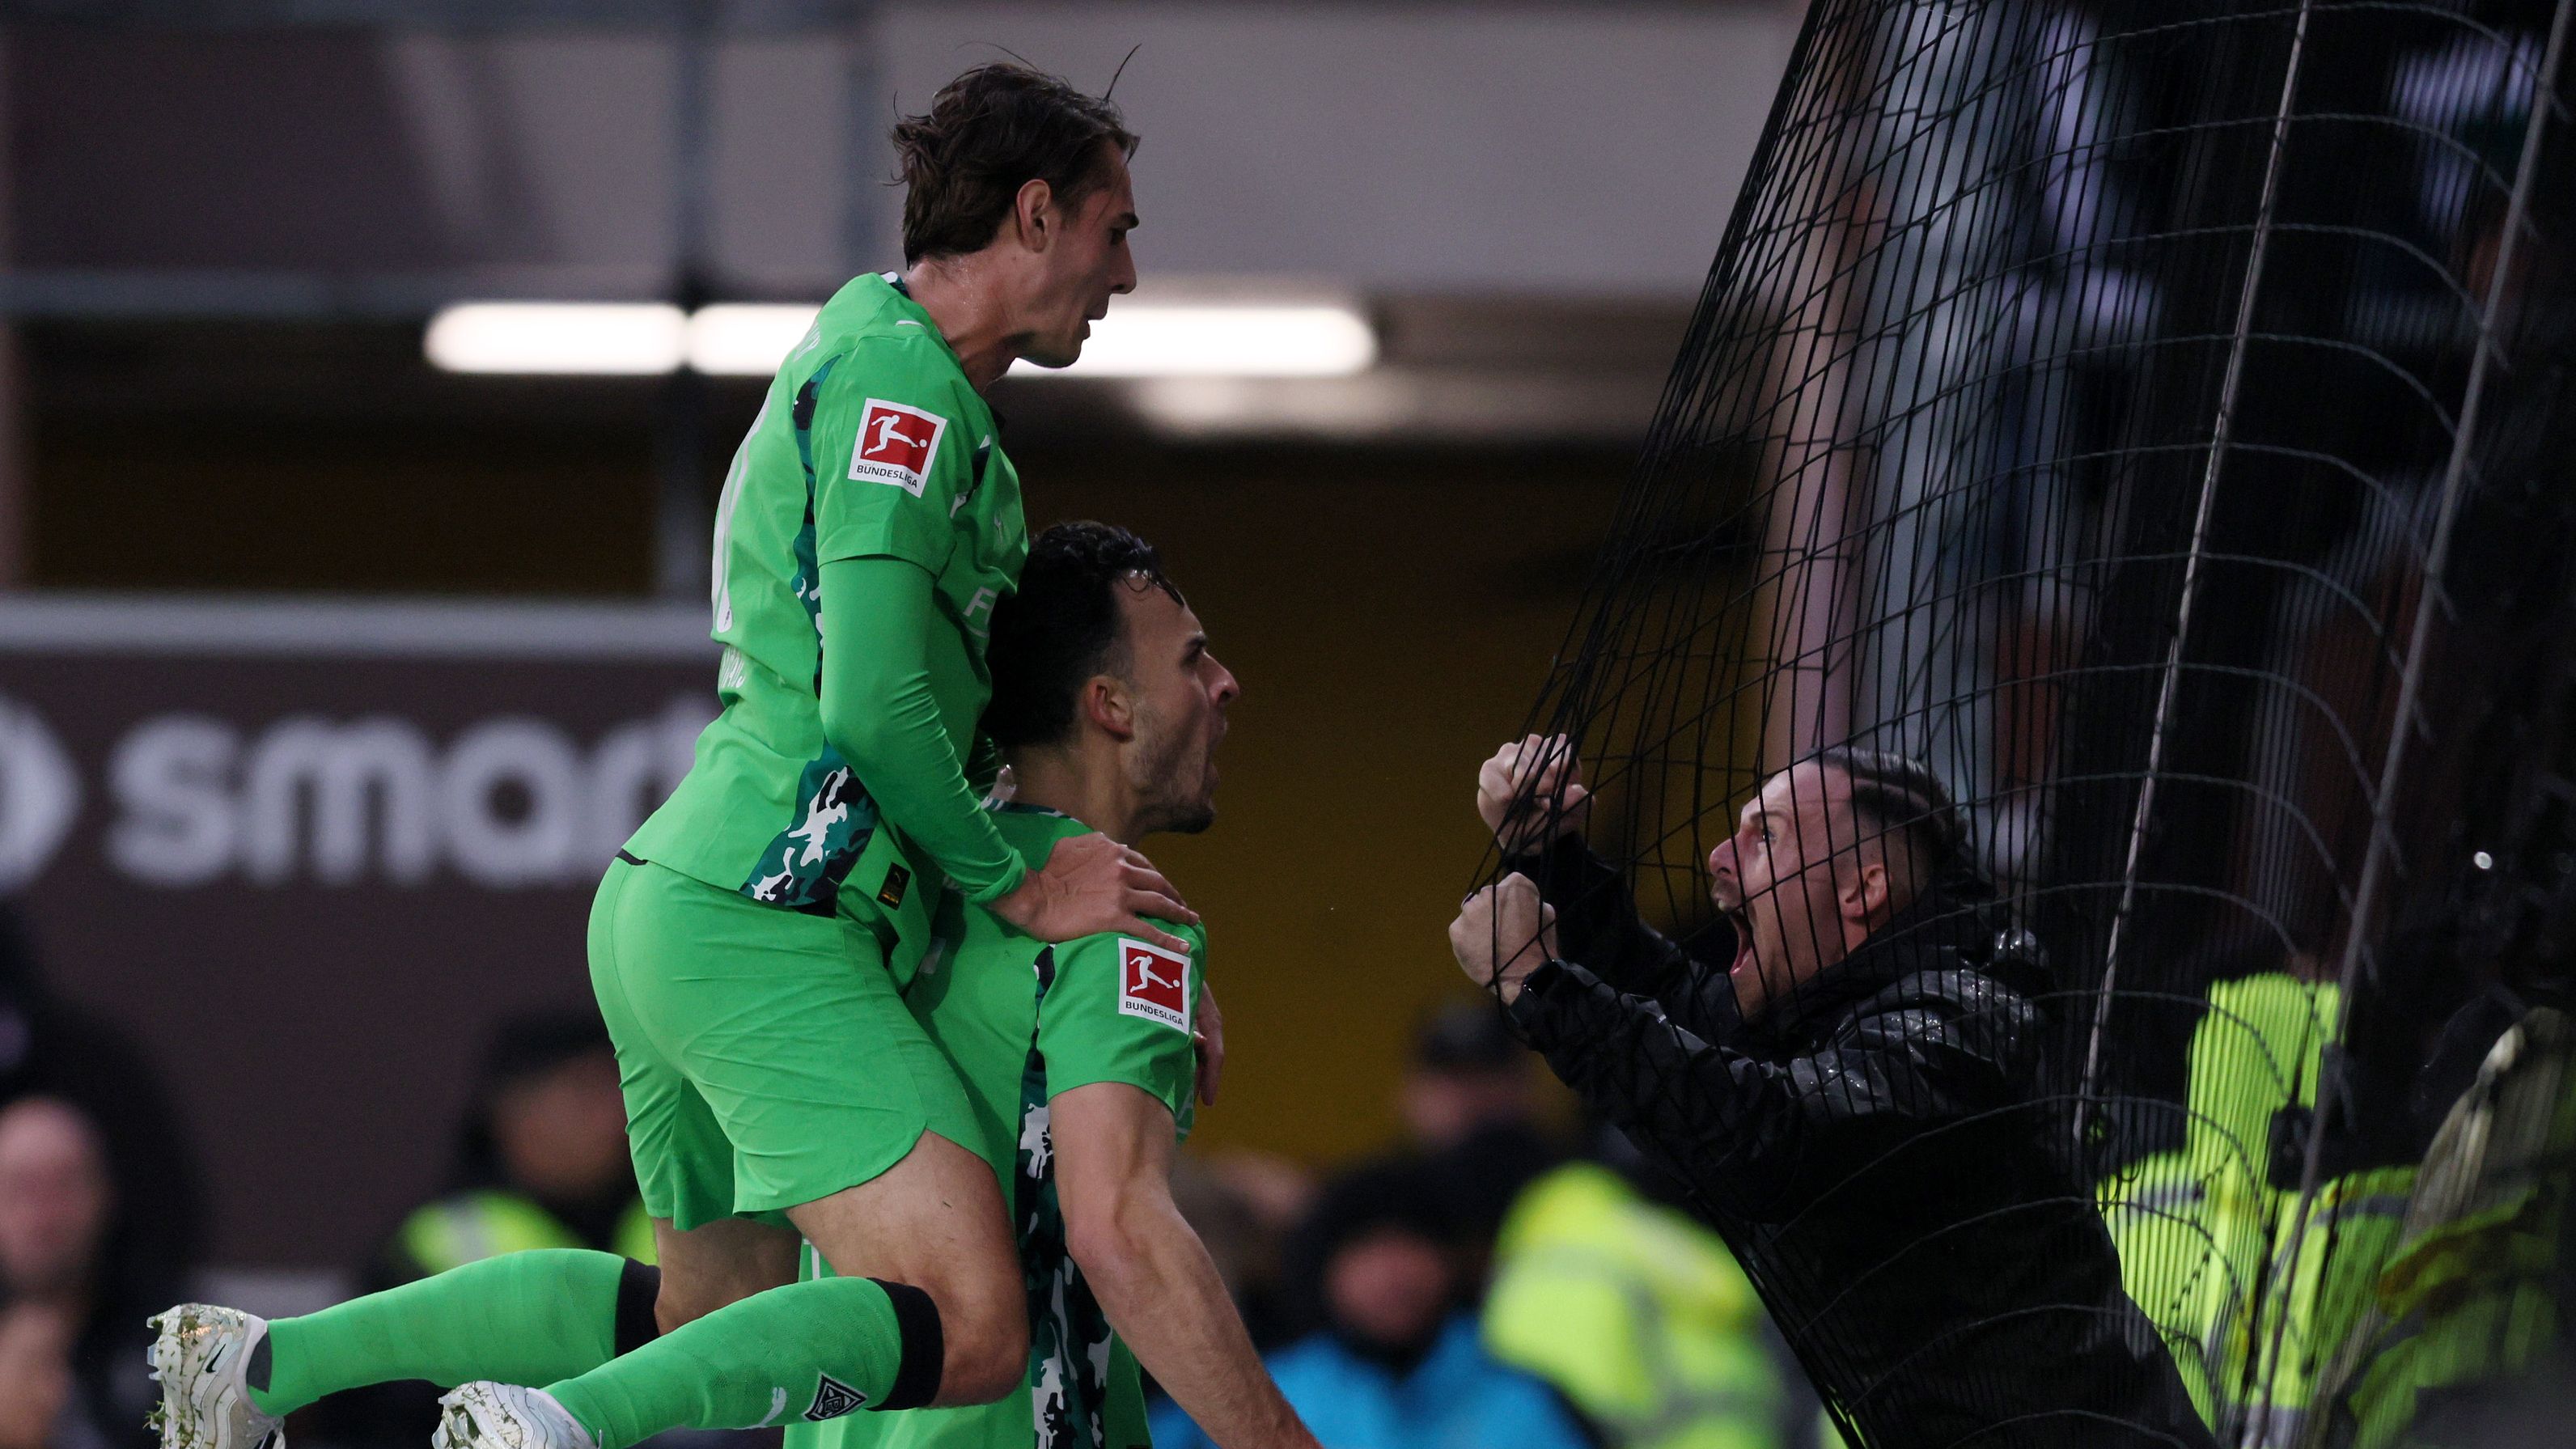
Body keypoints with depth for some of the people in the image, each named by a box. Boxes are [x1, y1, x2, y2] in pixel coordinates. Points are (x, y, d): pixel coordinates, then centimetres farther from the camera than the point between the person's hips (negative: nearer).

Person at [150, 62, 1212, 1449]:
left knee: (713, 1306, 21)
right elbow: (874, 702, -20)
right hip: (765, 926, -11)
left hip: (667, 904, 11)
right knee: (969, 1331, -18)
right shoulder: (898, 380, -11)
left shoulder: (878, 358, 22)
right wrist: (1019, 888, -6)